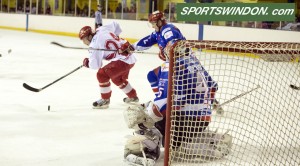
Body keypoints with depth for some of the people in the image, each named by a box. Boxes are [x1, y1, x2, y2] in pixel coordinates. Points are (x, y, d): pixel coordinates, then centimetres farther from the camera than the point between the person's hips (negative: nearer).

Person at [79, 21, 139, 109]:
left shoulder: (95, 44, -15)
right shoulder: (101, 29, 7)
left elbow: (95, 65, -16)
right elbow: (115, 25, 25)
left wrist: (87, 62, 4)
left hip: (122, 59, -10)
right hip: (131, 57, 10)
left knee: (102, 74, -9)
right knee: (118, 78, 30)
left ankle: (105, 100, 1)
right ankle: (133, 96, 45)